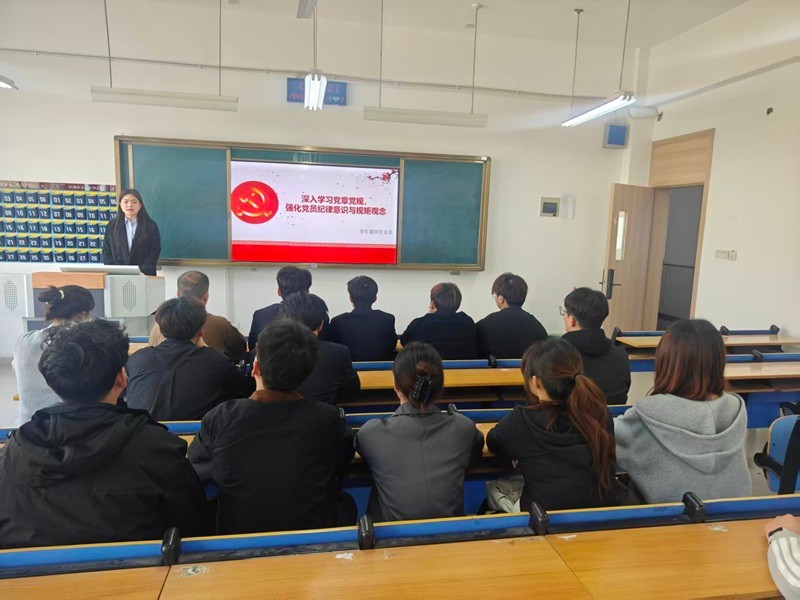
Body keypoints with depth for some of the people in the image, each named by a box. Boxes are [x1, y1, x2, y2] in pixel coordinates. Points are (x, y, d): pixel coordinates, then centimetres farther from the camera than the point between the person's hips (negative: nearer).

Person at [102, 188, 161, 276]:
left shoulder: (150, 225, 2)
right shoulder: (112, 225, 10)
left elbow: (155, 250, -2)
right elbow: (106, 250, 9)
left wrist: (142, 271, -12)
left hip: (144, 275, -1)